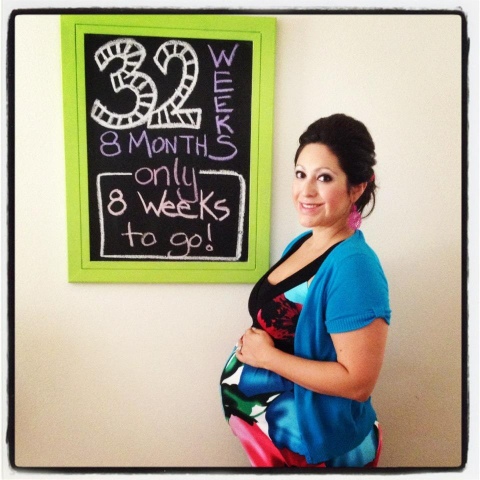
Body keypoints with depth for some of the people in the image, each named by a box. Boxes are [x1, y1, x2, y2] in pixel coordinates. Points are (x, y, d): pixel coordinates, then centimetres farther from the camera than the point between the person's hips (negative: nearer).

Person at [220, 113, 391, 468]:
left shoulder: (353, 267, -26)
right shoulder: (303, 241, -1)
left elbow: (358, 381, -26)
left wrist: (267, 356, -20)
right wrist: (253, 343, -4)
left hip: (311, 441, -7)